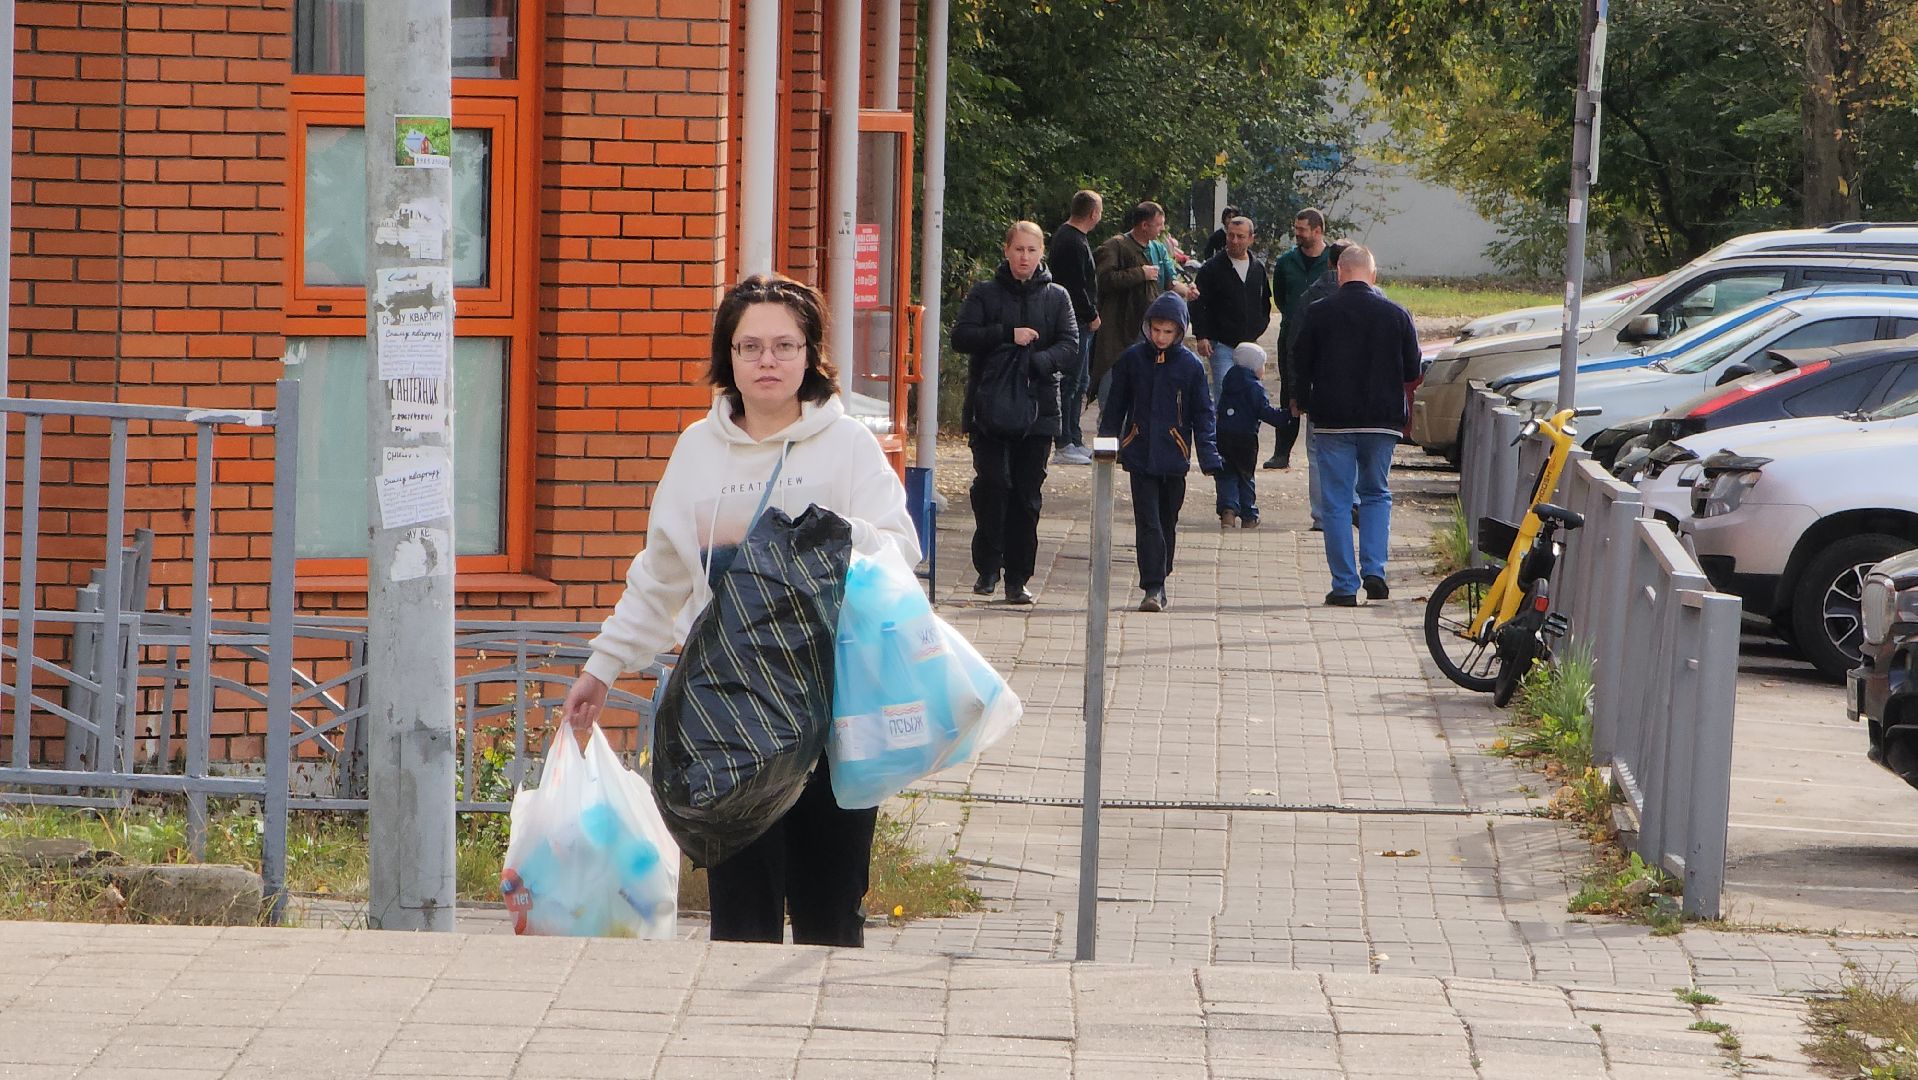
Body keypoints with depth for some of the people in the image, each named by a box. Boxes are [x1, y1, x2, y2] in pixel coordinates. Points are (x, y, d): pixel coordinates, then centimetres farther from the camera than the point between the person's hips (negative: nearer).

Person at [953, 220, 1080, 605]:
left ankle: (1017, 577, 5)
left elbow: (1070, 345, 0)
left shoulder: (1056, 297, 9)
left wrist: (1037, 361, -19)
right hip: (989, 405, -1)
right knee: (992, 484, -11)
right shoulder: (985, 293, 7)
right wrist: (1008, 335, -14)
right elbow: (961, 336, -4)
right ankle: (987, 566, 2)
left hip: (1038, 409, 1)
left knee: (1027, 493, 0)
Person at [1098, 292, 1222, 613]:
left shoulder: (1191, 366, 0)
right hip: (1140, 454, -1)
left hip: (1174, 456, 1)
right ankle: (1153, 587, -12)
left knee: (1167, 522, 10)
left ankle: (1158, 582, 24)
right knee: (1147, 522, -9)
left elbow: (1203, 414, 4)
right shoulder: (1133, 359, 2)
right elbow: (1115, 406, 10)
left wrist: (1209, 457, -3)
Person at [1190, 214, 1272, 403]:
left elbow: (1265, 303, 23)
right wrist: (1202, 336, -14)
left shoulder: (1258, 268, 10)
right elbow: (1199, 305, -6)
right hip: (1221, 345, -5)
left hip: (1249, 344, 5)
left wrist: (1260, 327, 9)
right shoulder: (1212, 268, -4)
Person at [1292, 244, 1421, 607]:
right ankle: (1373, 570, 1)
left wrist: (1303, 403, 20)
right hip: (1382, 420, 2)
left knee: (1335, 502, 4)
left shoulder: (1319, 313, -5)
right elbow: (1413, 373, 7)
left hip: (1332, 420, -2)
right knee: (1376, 493, 17)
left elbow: (1302, 368, 2)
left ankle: (1344, 585, 2)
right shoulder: (1396, 315, -1)